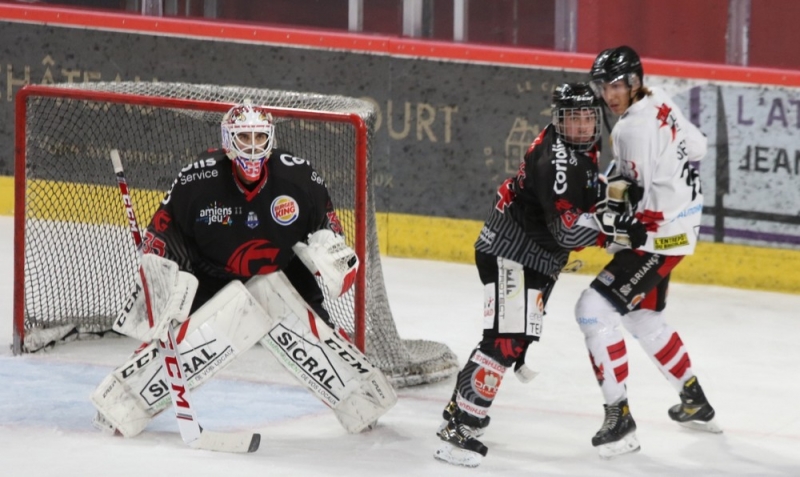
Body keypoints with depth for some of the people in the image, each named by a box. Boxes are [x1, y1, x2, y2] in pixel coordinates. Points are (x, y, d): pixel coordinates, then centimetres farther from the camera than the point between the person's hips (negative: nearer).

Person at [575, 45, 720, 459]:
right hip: (676, 221, 10)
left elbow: (637, 198, -28)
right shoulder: (659, 104, 5)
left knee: (595, 309, -14)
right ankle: (695, 402, 38)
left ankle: (619, 418, -15)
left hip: (660, 234, -10)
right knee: (643, 316, 25)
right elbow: (696, 146, 18)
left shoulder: (635, 128, -23)